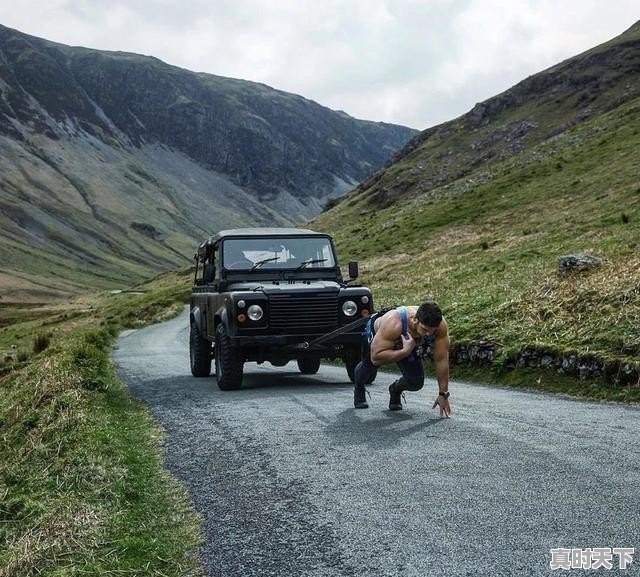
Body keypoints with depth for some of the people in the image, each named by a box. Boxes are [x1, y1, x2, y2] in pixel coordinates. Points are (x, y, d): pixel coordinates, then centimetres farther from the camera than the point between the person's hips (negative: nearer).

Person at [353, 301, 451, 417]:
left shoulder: (440, 325, -37)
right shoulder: (394, 324, -48)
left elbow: (442, 360, -28)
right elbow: (376, 358, -46)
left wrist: (443, 394, -26)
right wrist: (405, 351, -53)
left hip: (406, 342, 3)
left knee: (416, 382, -10)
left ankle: (395, 390, 24)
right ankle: (358, 388, 38)